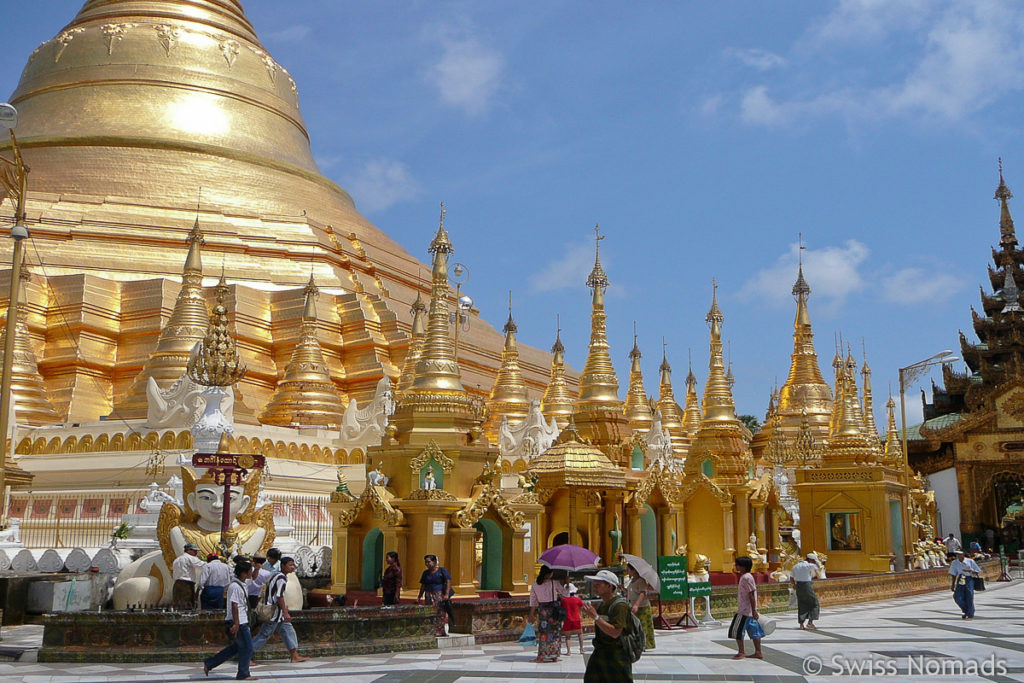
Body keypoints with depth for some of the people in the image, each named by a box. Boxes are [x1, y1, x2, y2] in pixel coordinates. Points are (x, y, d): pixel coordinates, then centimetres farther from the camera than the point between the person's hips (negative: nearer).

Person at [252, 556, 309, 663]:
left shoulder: (276, 576, 14)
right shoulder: (282, 578, -17)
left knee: (288, 630, 9)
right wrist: (286, 613, -20)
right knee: (265, 634, -5)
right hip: (274, 612, -11)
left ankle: (295, 656, 9)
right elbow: (279, 596, -22)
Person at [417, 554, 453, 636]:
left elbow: (448, 582, -5)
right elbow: (423, 586, 19)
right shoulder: (426, 573, 15)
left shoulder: (442, 570, 1)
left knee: (441, 613, -7)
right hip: (429, 595, 4)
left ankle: (440, 631, -5)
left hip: (440, 595, -4)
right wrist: (419, 596, 12)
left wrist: (447, 594, -15)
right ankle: (433, 632, -2)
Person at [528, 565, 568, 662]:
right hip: (554, 609, -2)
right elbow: (566, 594, -1)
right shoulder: (555, 583, -8)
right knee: (555, 632, 9)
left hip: (542, 610, 2)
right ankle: (555, 656, 12)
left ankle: (541, 656, 8)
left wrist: (531, 615, 9)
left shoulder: (535, 585, 1)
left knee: (542, 633, 8)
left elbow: (533, 602, 3)